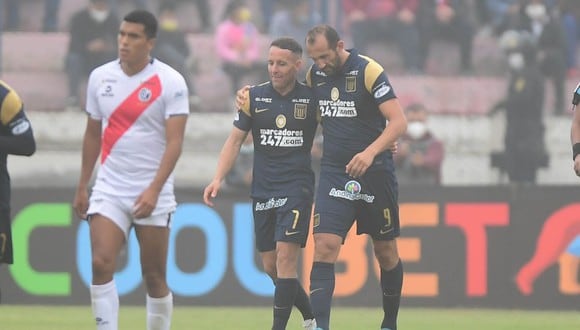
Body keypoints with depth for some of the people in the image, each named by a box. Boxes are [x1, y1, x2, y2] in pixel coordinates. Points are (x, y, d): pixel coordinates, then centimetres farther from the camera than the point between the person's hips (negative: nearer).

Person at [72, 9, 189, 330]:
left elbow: (174, 141, -14)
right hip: (109, 188, 3)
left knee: (154, 275, 2)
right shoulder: (100, 77, 5)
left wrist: (154, 190, -24)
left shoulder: (170, 82, -9)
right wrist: (82, 187, 15)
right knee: (101, 263, -13)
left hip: (152, 193, -3)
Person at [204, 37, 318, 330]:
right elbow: (235, 140, 7)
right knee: (271, 266, 6)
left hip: (297, 187, -4)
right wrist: (218, 179, -4)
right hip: (262, 191, 4)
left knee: (285, 258, -15)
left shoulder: (312, 98, -3)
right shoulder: (254, 97, 4)